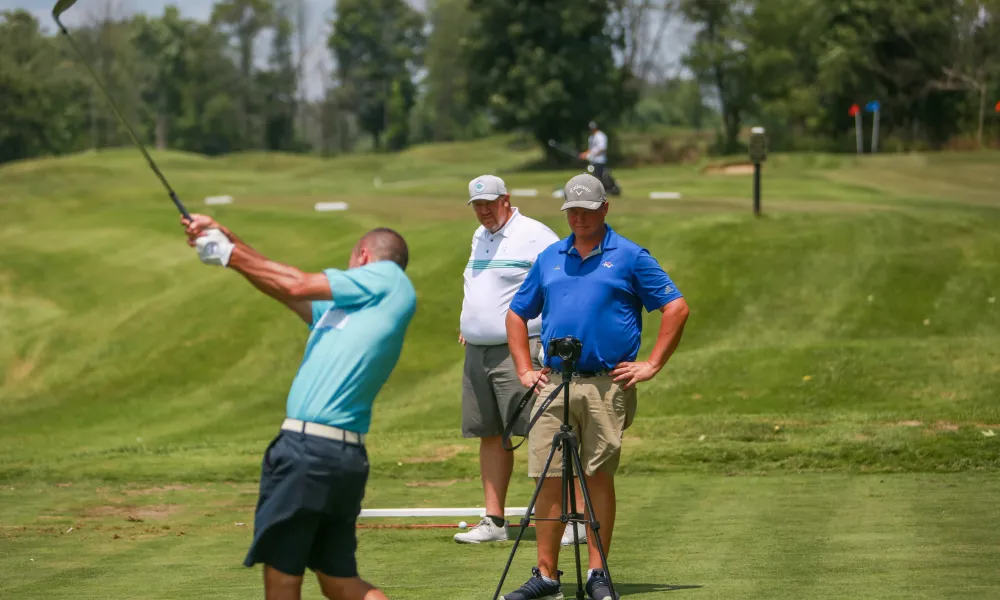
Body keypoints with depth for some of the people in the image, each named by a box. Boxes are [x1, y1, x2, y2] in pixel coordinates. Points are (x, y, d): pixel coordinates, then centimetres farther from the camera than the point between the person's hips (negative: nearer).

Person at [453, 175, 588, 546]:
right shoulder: (479, 237, 18)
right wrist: (467, 324, 21)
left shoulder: (534, 236, -8)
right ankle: (494, 522, 14)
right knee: (490, 435, 9)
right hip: (476, 350, 8)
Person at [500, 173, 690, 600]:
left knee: (599, 477, -1)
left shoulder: (629, 257, 2)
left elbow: (676, 308, 0)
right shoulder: (549, 259, 15)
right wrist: (525, 369, 14)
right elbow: (517, 314, 24)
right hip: (554, 384, 4)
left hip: (608, 385, -4)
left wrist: (651, 365, -4)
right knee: (548, 478, -1)